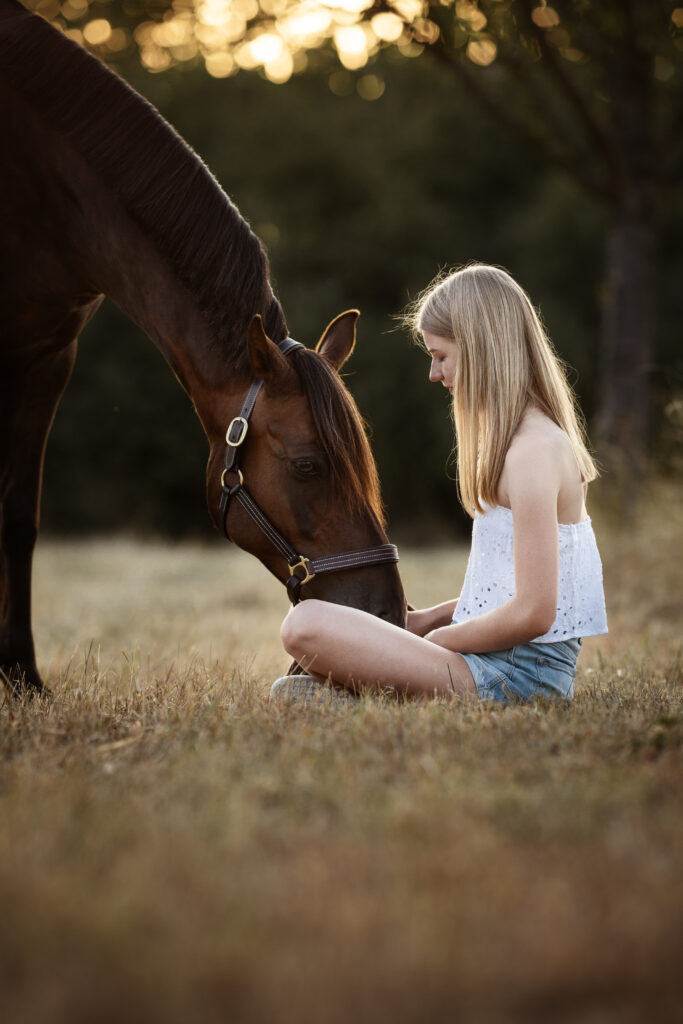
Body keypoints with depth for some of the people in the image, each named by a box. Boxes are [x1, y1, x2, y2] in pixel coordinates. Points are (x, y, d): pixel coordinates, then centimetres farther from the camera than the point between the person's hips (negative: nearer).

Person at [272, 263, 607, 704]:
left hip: (516, 676, -11)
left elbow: (533, 612, -23)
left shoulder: (533, 450, -17)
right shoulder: (540, 438, 16)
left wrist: (439, 637, -8)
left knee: (306, 626, -26)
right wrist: (430, 618, 12)